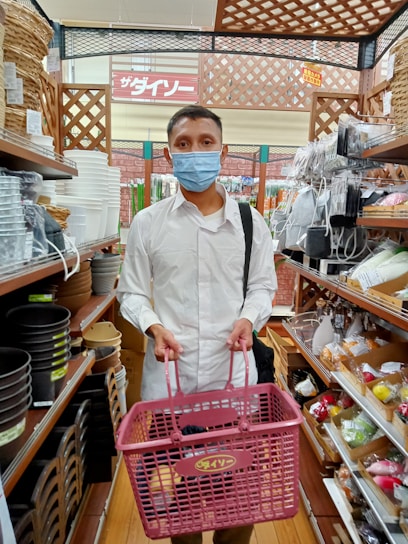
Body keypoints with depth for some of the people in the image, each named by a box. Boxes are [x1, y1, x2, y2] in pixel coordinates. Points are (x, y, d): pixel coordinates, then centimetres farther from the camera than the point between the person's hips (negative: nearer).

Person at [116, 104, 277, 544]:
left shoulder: (250, 222, 3)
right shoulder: (147, 223, 0)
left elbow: (263, 285, 9)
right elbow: (132, 292, 5)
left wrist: (249, 318, -10)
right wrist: (153, 326, -13)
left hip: (233, 365, 1)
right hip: (169, 368, 0)